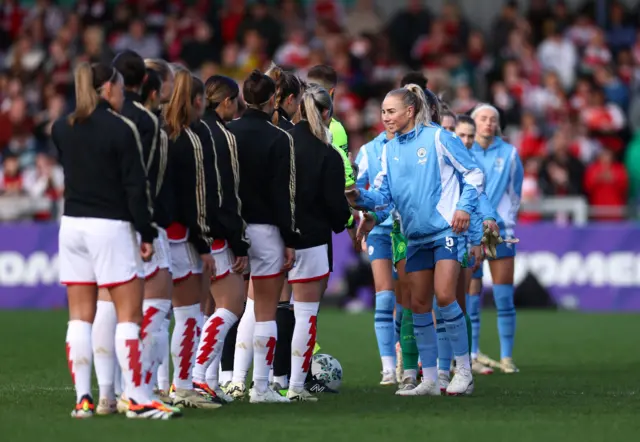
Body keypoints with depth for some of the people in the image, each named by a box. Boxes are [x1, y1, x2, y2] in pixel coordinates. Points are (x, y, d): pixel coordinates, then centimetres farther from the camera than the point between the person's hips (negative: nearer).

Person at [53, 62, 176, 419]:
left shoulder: (63, 129, 7)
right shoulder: (120, 129, -11)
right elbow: (136, 186, -12)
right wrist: (147, 233, -7)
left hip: (72, 225, 6)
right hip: (111, 226, -6)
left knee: (80, 317, 7)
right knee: (130, 314, -3)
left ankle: (83, 399, 6)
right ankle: (138, 400, -6)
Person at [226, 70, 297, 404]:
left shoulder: (226, 133, 2)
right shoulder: (278, 139, -10)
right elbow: (283, 194, -11)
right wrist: (289, 239, -7)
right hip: (266, 229, -5)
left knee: (250, 303, 19)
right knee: (266, 311, 2)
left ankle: (237, 378, 12)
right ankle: (261, 387, 4)